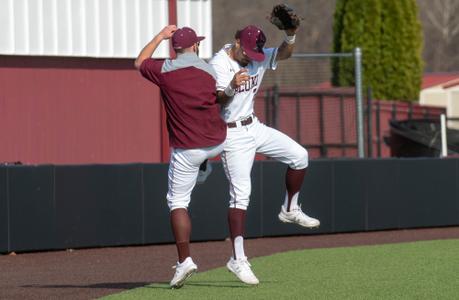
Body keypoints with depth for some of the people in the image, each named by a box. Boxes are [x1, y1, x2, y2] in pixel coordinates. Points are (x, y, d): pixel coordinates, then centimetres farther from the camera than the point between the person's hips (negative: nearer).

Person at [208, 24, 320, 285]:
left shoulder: (258, 58, 3)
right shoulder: (219, 65, -18)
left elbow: (284, 54, 0)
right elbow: (215, 102, -26)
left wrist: (290, 36, -21)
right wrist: (231, 87, -47)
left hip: (254, 127, 7)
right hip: (232, 134, -7)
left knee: (299, 156, 3)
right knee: (241, 194, -12)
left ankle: (290, 210, 22)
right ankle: (238, 259, -13)